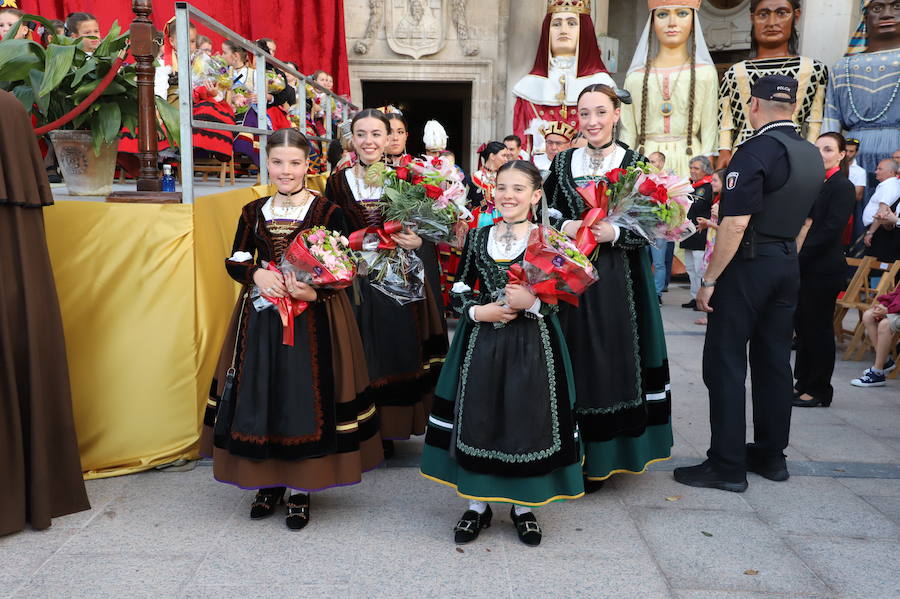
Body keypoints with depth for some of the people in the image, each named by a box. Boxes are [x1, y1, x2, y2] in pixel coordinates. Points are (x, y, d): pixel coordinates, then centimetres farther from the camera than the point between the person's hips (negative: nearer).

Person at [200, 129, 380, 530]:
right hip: (261, 319, 4)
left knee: (305, 397, 0)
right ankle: (269, 483, 27)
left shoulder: (328, 212, -5)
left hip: (313, 320, -4)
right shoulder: (253, 211, 7)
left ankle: (301, 490, 16)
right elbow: (235, 262, 8)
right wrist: (258, 275, -13)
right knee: (260, 395, 8)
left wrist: (313, 292, -24)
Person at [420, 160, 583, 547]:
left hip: (532, 345, -2)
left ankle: (523, 507, 24)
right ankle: (478, 504, 24)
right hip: (481, 343, 2)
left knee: (527, 420, 3)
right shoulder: (478, 238, 6)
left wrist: (532, 303, -20)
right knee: (477, 418, 6)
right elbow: (459, 292, 9)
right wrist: (479, 311, -10)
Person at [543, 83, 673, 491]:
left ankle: (601, 460, 15)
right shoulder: (563, 162, 8)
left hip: (617, 281, -2)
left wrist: (613, 233, -18)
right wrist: (565, 227, -11)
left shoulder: (635, 163, 1)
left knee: (610, 362, 1)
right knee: (573, 361, 5)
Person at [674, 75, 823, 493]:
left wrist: (709, 280, -16)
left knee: (725, 363, -3)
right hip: (788, 267, 8)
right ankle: (771, 455, 24)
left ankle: (727, 466, 0)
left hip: (748, 265, -8)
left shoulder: (755, 152, -16)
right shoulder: (812, 156, 11)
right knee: (773, 360, 14)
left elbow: (735, 224, -22)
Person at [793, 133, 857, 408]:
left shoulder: (843, 187, -9)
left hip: (824, 269, -8)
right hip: (805, 267, 8)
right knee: (803, 325, 12)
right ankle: (803, 383, 23)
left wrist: (800, 254, -18)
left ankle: (819, 391, 11)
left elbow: (830, 230, -17)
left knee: (818, 328, 0)